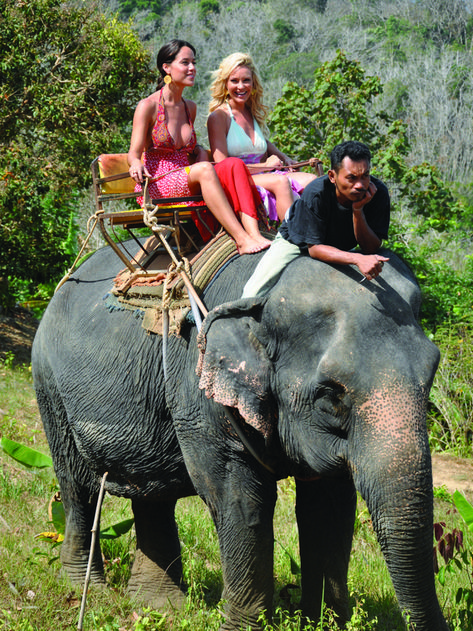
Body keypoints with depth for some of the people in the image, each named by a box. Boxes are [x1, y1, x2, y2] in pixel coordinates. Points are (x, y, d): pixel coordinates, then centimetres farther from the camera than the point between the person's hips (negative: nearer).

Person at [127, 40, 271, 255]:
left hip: (184, 184, 6)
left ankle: (254, 233, -40)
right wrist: (136, 164, -32)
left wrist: (200, 152, 6)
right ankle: (242, 240, -41)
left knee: (234, 164, -21)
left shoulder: (190, 108, 17)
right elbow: (134, 152, -7)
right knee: (204, 170, -34)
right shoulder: (148, 106, -3)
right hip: (155, 185, -6)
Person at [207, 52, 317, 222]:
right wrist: (265, 166, -6)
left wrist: (284, 158, 17)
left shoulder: (255, 113, 18)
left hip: (261, 177, 7)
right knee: (280, 181, -33)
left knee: (310, 180, -19)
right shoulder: (218, 117, -2)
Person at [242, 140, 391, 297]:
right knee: (254, 293, -19)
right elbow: (315, 248, -33)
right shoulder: (315, 194, -35)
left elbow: (371, 249, -25)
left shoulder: (379, 193, -27)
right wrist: (357, 259, -49)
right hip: (296, 242, -3)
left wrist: (358, 211, -41)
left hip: (341, 249, 3)